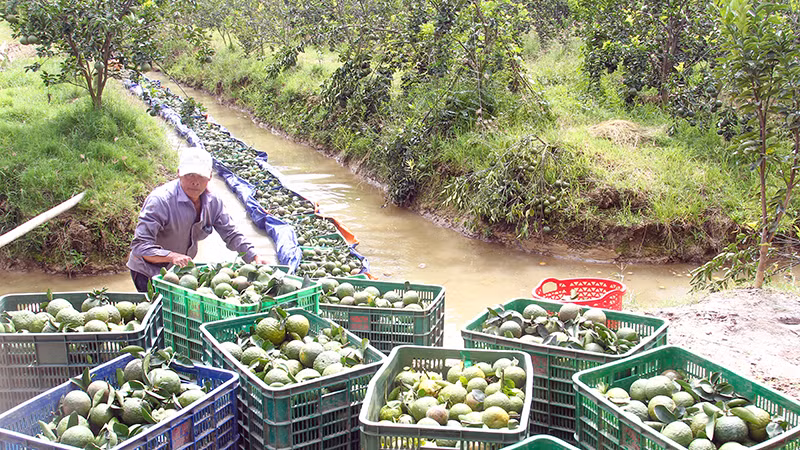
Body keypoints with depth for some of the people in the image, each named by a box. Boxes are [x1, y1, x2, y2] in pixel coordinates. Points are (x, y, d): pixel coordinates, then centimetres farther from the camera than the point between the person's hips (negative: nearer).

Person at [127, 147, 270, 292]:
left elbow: (231, 234, 2)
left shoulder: (212, 202, -7)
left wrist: (254, 257, -15)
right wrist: (172, 256, -46)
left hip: (181, 270, 6)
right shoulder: (160, 200, -27)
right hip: (149, 273, -6)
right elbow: (140, 245, -31)